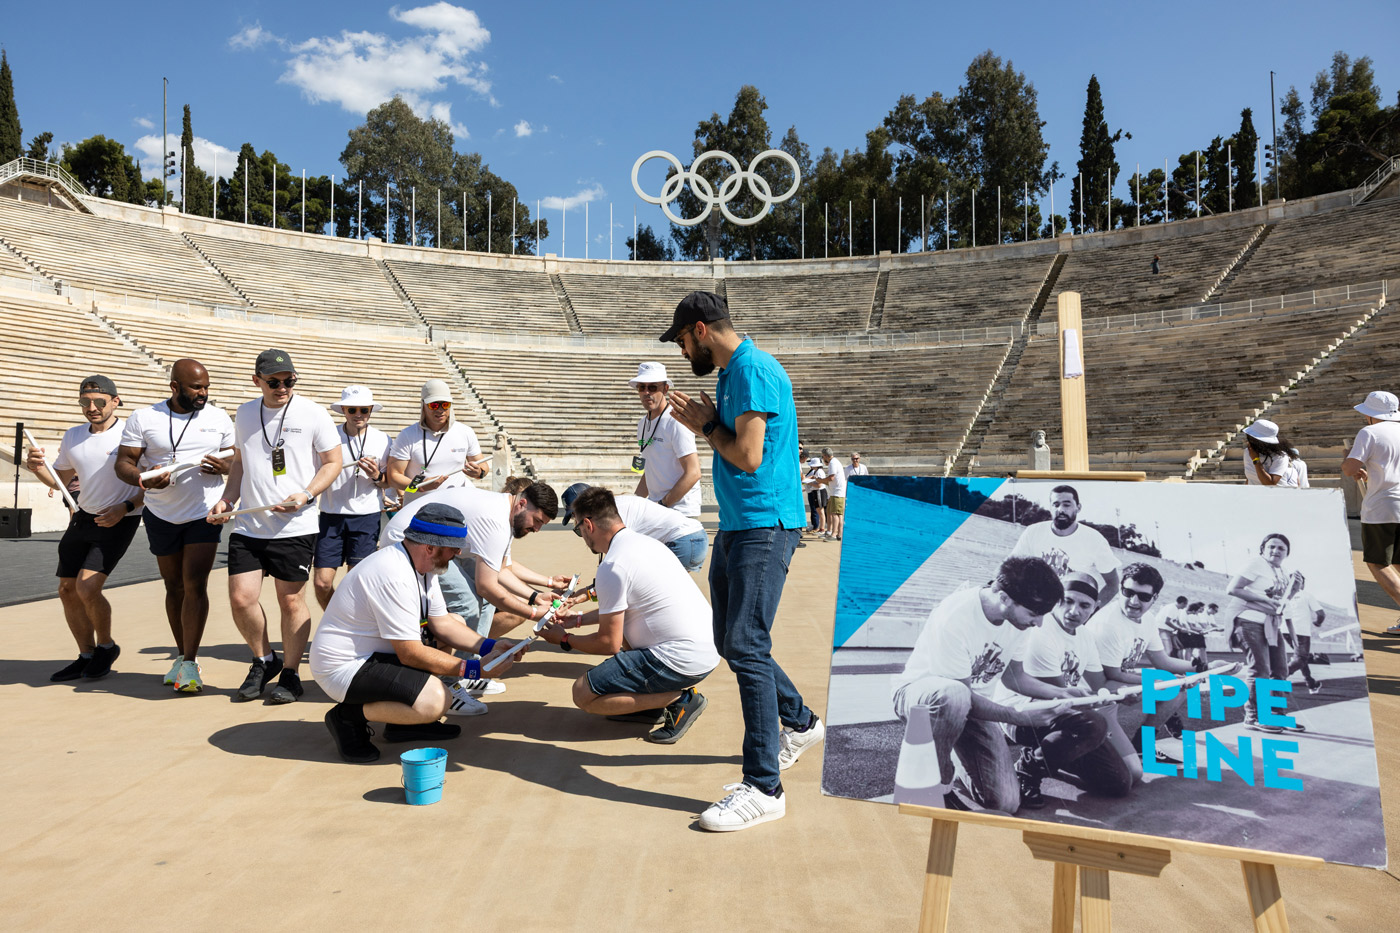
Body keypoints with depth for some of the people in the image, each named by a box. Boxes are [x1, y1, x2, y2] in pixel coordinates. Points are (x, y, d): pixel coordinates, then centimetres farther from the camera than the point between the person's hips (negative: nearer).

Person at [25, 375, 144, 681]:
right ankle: (87, 656, 24)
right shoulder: (72, 437, 6)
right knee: (67, 590, 7)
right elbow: (60, 481, 18)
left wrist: (125, 507, -22)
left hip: (118, 521, -7)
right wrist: (38, 469, -2)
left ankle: (106, 647, 9)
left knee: (87, 587, -16)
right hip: (83, 518, 7)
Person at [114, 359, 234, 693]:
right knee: (174, 587, 12)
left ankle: (190, 664, -7)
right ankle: (182, 655, 27)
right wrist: (144, 478, -24)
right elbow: (123, 463, -3)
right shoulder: (143, 418, -2)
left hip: (205, 515, -1)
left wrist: (223, 467, -17)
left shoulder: (219, 418, 2)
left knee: (195, 585, -11)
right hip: (162, 515, 1)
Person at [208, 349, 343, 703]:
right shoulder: (244, 413, 11)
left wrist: (306, 494, -14)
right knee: (241, 598, -2)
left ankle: (290, 675, 19)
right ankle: (264, 661, 23)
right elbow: (240, 462, 22)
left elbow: (333, 462, 0)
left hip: (295, 528, -4)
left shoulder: (313, 414, -3)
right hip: (247, 526, 4)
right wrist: (227, 500, 7)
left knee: (291, 601, 3)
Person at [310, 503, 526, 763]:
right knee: (436, 700, -30)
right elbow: (410, 654, -26)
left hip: (377, 652, 11)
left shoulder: (423, 565, 3)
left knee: (457, 623, 15)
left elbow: (442, 623, 8)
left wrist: (489, 646, -6)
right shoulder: (395, 576, -27)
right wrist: (475, 669, -22)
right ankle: (350, 716, -5)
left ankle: (404, 722, 10)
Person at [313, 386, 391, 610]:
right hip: (332, 516, 0)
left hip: (367, 517, 0)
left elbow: (389, 481, 10)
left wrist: (377, 477, -11)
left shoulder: (382, 440, 3)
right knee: (322, 583, -2)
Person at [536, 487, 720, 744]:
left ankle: (679, 700, -6)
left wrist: (564, 640, 8)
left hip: (680, 661, -10)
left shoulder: (612, 566, -16)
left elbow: (609, 644, -9)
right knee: (616, 622, 29)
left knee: (583, 694, -4)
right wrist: (578, 620, 34)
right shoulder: (643, 540, 13)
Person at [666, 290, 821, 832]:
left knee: (746, 646, -12)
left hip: (764, 525, -11)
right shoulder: (730, 373, 19)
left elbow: (748, 457, -19)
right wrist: (705, 424, 10)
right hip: (736, 524, 11)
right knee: (731, 643, 16)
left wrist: (706, 425, -6)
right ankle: (799, 723, 36)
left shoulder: (753, 370, -13)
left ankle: (764, 788, -6)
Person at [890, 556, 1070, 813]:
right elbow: (967, 695, -25)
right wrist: (1024, 717, -29)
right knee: (955, 695, -43)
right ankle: (937, 787, -18)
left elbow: (1013, 676, 3)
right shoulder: (954, 618, -32)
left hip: (974, 704, 6)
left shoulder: (1018, 614, -11)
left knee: (1006, 802, -10)